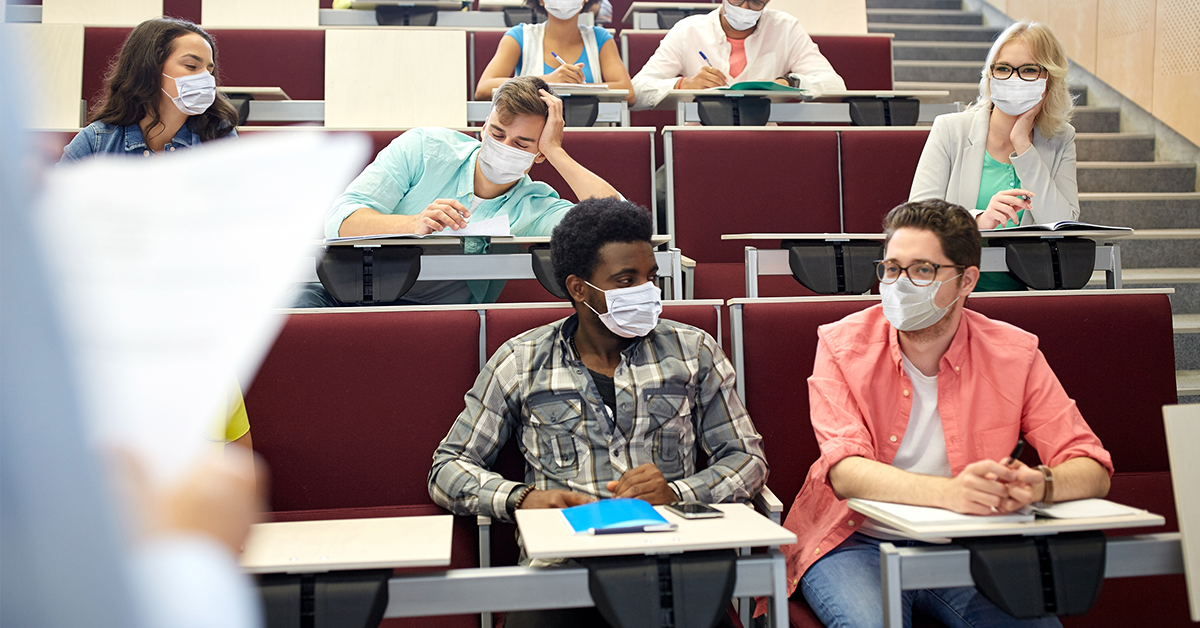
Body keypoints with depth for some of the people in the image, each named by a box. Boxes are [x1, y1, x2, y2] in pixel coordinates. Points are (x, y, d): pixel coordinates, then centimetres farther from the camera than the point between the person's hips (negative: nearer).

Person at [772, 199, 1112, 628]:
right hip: (856, 541, -2)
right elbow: (845, 470, -21)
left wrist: (1037, 485, -32)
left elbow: (1093, 469, -8)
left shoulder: (1014, 354, -4)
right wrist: (950, 492, -39)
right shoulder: (842, 346, -9)